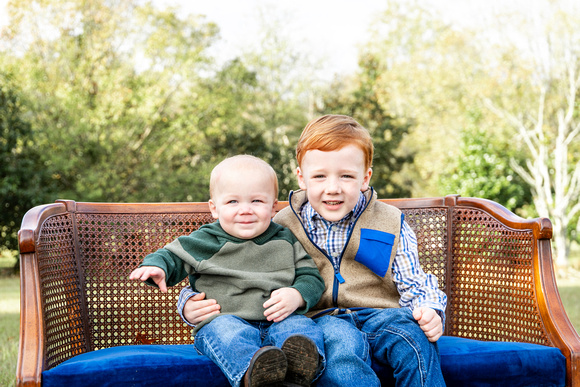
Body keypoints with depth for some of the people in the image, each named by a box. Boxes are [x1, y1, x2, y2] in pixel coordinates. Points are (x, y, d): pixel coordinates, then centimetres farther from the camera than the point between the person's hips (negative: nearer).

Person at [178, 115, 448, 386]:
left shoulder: (390, 224, 10)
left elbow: (413, 284, 11)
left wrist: (430, 311, -12)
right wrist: (192, 303, -4)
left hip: (378, 314, 1)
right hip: (320, 319, -1)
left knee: (410, 331, -34)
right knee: (339, 339, -37)